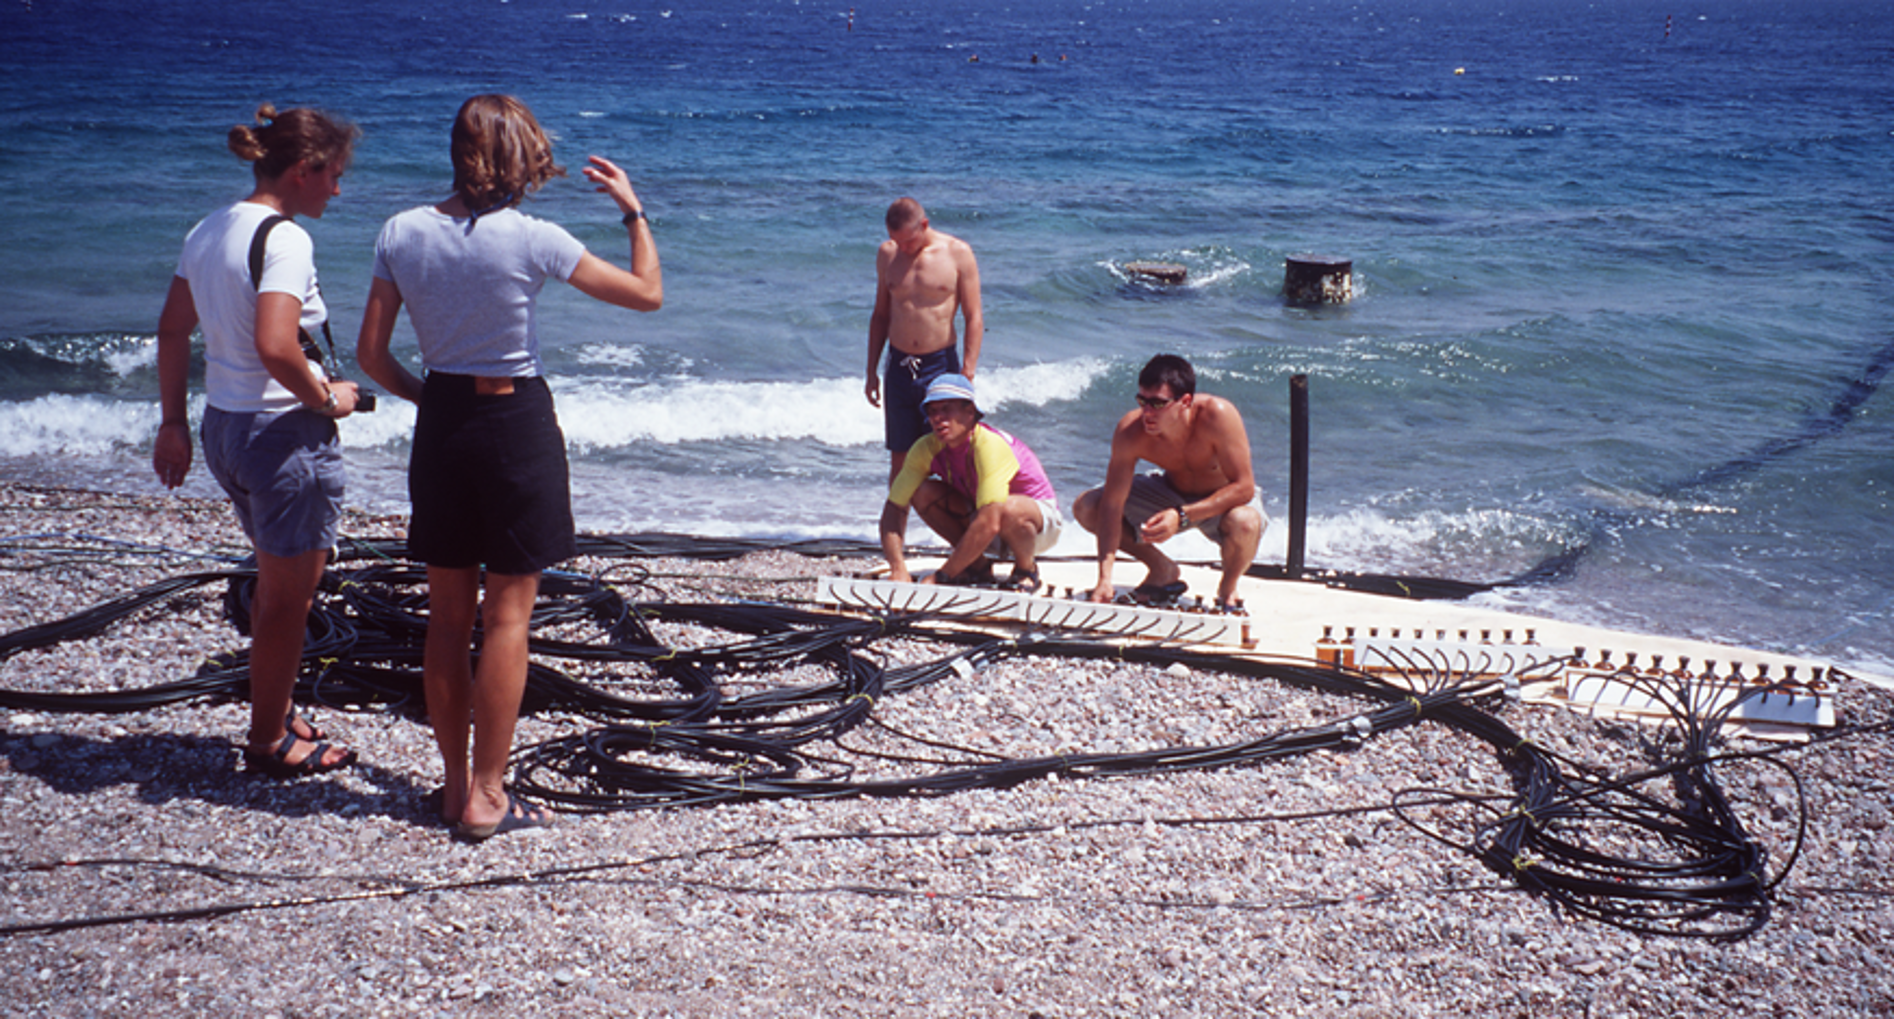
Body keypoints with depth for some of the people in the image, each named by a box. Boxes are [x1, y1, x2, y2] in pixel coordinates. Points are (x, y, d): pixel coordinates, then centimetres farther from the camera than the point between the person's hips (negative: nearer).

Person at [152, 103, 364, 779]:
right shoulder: (285, 239, -19)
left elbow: (172, 331, 14)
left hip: (223, 425, 9)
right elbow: (275, 347, -31)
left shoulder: (209, 231, 8)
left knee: (276, 584, 24)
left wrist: (174, 424, 20)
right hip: (285, 435, -9)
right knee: (288, 599, 6)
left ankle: (276, 715, 37)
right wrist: (327, 399, -15)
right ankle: (270, 743, 18)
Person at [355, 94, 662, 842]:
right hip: (515, 422, -4)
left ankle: (455, 784, 21)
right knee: (507, 614, 3)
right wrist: (632, 209, 7)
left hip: (441, 423, 5)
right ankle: (486, 796, 6)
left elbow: (371, 353, 2)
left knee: (448, 613, 13)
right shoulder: (531, 239, -14)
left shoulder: (401, 233, -2)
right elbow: (647, 293, -5)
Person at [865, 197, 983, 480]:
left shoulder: (957, 253, -5)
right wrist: (872, 371, 11)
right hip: (899, 366, 3)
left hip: (941, 365, -3)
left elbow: (974, 319, -5)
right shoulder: (887, 253, 6)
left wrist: (967, 374, -11)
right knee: (899, 457, 6)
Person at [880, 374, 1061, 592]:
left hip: (1040, 519, -5)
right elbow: (894, 507, -15)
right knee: (923, 492, -16)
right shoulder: (926, 449, -15)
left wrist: (942, 576, -38)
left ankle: (1026, 569, -8)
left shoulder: (990, 446, -33)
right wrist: (898, 568, -32)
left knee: (1007, 509, -39)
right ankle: (978, 566, 0)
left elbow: (990, 523, -41)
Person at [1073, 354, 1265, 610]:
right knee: (1086, 508, -14)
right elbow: (1112, 504, -25)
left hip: (1224, 501, -3)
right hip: (1173, 491, 4)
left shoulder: (1216, 414, -35)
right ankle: (1164, 572, 9)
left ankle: (1228, 589, -3)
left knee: (1244, 523, -39)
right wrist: (1105, 579, -33)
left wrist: (1182, 516, -43)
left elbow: (1244, 487, -33)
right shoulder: (1130, 431, -26)